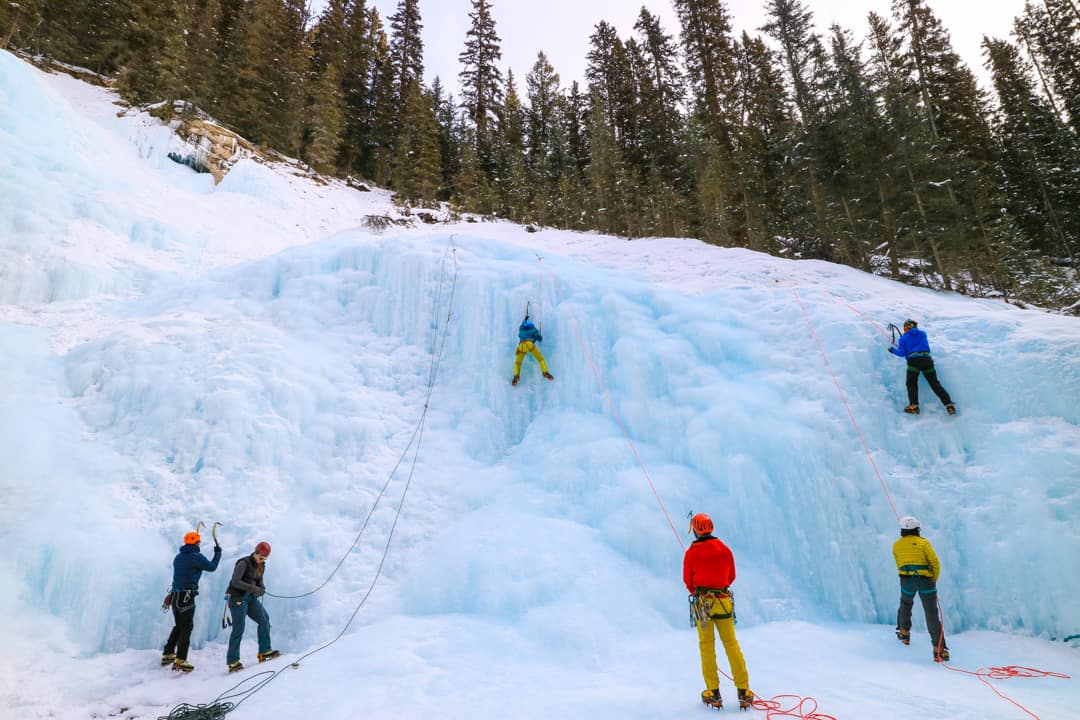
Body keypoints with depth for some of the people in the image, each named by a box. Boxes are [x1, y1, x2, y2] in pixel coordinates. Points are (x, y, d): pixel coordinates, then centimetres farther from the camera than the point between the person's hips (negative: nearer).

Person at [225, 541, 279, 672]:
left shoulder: (261, 566, 7)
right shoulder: (244, 563, -16)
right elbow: (235, 582, -24)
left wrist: (262, 589, -7)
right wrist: (253, 588, -29)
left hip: (250, 598, 8)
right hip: (238, 598, -8)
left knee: (264, 619, 0)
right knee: (238, 629, -7)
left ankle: (264, 651, 7)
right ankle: (233, 661, 2)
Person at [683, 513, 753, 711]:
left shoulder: (691, 553, -6)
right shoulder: (725, 550, 1)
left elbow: (688, 581, 4)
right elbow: (731, 576, 13)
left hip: (702, 602, -2)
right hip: (724, 601, 2)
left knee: (706, 646, 7)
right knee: (732, 644, 10)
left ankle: (714, 693, 10)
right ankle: (744, 693, 12)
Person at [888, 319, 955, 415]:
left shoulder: (903, 338, 10)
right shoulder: (923, 333, 21)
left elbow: (902, 353, 7)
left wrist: (892, 350, 22)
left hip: (913, 360, -3)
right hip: (926, 359, 3)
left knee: (911, 384, 7)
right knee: (935, 383, 5)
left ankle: (914, 406, -9)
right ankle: (949, 405, -3)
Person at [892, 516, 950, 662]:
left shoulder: (896, 545, 12)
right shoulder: (923, 542, 2)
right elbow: (935, 563, -2)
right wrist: (934, 580, 12)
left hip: (906, 580, 2)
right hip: (926, 580, -2)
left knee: (905, 605, 29)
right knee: (932, 615, 0)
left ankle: (904, 632, 37)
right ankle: (939, 649, -7)